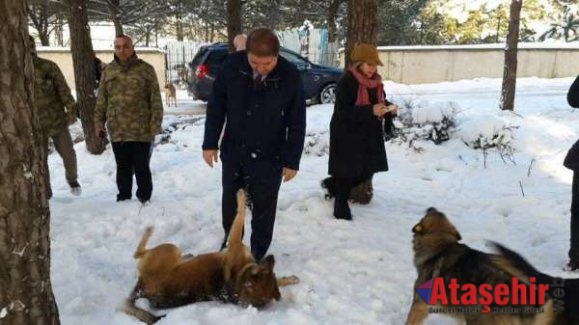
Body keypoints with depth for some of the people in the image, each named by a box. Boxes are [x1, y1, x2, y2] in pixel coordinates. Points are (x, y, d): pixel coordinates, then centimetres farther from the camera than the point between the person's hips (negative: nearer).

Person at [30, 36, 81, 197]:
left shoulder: (48, 66, -4)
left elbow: (63, 89, -3)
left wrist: (71, 110, -12)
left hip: (57, 120, 0)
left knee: (68, 154, 6)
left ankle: (72, 179, 35)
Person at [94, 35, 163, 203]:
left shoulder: (145, 69, -3)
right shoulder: (108, 70, 9)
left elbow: (155, 100, -5)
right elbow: (101, 100, 13)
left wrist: (155, 125, -10)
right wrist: (99, 122, 8)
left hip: (141, 130, -3)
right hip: (117, 131, 4)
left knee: (142, 167, 5)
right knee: (123, 168, 14)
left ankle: (145, 199, 20)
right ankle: (124, 198, 27)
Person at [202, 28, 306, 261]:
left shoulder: (290, 76, -17)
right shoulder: (232, 65, -13)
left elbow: (297, 123, -9)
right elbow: (216, 106, -2)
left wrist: (292, 161, -8)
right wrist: (210, 143, -1)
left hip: (269, 156, -2)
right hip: (232, 151, 3)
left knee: (263, 208, 7)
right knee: (230, 202, 18)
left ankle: (258, 254, 26)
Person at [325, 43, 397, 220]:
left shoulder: (376, 81, 8)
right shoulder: (346, 82, -16)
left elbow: (381, 102, 19)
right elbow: (343, 112, -22)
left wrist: (389, 108, -5)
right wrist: (370, 111, -28)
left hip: (369, 134, 8)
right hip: (347, 135, -7)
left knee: (367, 172, 11)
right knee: (347, 172, 0)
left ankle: (332, 185, 34)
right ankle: (341, 205, 18)